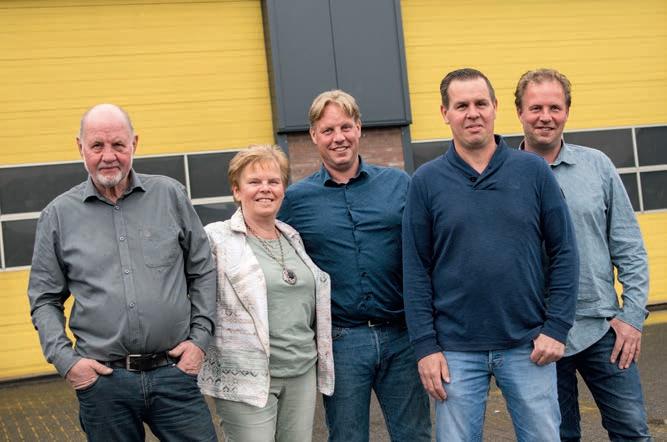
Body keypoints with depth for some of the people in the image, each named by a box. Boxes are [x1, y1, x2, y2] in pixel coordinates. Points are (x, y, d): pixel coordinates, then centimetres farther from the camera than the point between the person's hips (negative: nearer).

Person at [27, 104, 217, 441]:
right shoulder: (58, 215, 3)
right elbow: (44, 299, 8)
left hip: (174, 371, 0)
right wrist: (65, 359, -4)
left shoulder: (170, 195, 4)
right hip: (102, 379, 0)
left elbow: (203, 271, 9)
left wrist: (200, 337, 2)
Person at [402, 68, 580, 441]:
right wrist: (425, 346, -5)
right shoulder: (427, 181, -1)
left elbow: (564, 252, 2)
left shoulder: (534, 170, 0)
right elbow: (416, 270, -1)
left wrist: (556, 328, -4)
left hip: (528, 346, 1)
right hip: (457, 350, 0)